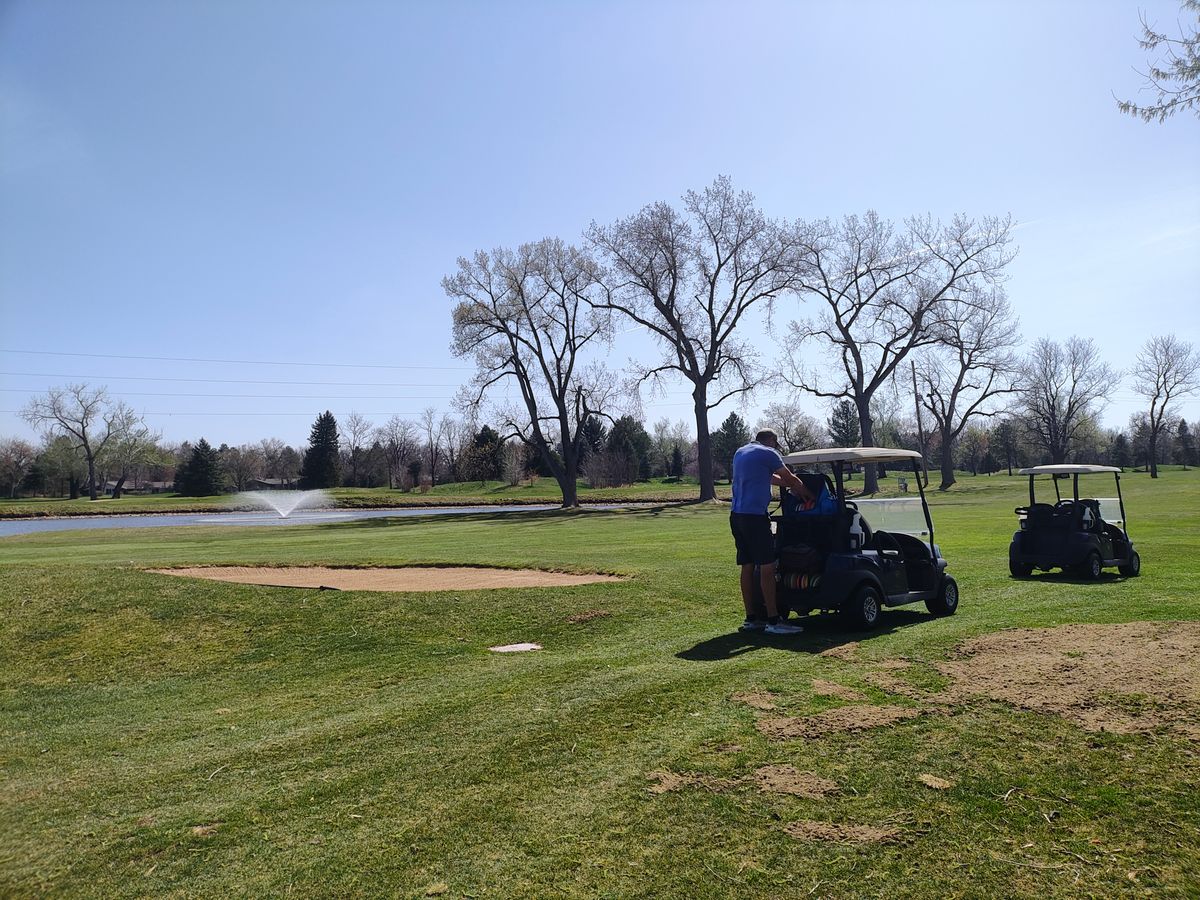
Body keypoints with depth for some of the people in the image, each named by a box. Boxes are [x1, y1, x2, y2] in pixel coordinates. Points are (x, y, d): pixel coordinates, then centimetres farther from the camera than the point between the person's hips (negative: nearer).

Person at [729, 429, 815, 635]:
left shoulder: (740, 452, 21)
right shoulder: (768, 453, -3)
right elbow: (791, 479, 5)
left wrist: (791, 485, 34)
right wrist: (808, 494, 21)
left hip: (737, 516, 8)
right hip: (755, 516, -8)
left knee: (747, 567, 10)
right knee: (767, 567, -6)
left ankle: (751, 619, 13)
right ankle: (773, 621, -6)